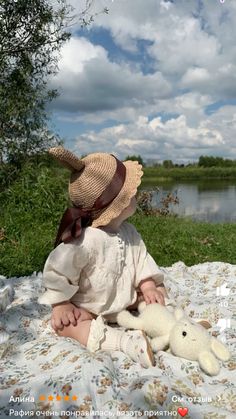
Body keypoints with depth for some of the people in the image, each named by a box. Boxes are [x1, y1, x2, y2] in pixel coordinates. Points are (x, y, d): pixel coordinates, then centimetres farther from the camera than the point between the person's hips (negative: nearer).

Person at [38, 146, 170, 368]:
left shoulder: (129, 231, -9)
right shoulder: (87, 241, -33)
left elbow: (141, 258, 2)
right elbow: (57, 270, -25)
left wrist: (147, 285, -11)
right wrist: (61, 305, -21)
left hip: (127, 300, 6)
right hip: (89, 308, -6)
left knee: (159, 290, 1)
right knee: (64, 325, -32)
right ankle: (126, 341, -40)